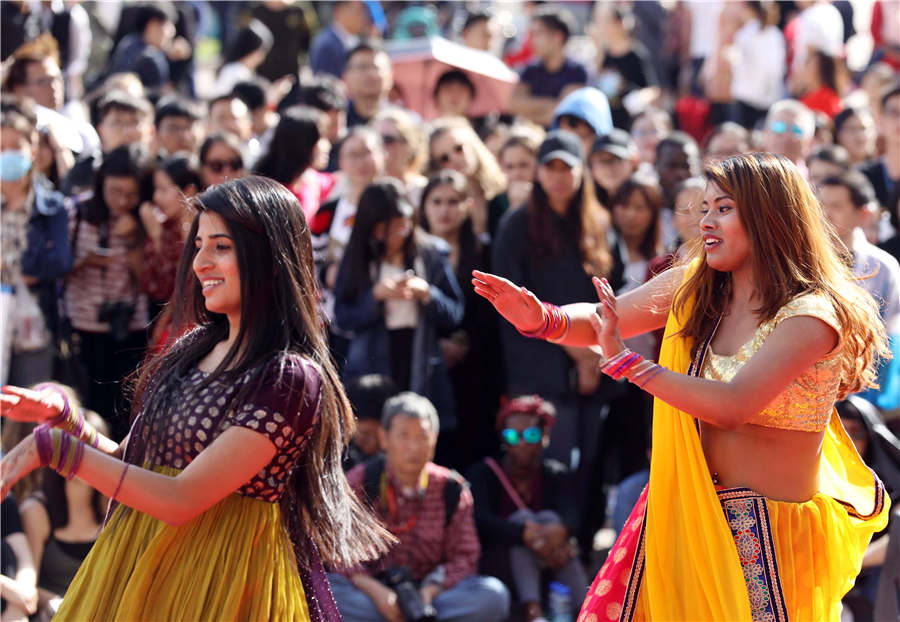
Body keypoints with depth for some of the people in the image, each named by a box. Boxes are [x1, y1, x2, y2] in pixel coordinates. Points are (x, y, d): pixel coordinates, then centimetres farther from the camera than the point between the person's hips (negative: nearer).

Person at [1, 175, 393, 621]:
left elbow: (180, 500, -22)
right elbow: (131, 464, 13)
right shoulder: (194, 347, 6)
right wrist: (61, 416, -3)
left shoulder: (292, 378, -17)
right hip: (137, 567, 7)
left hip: (222, 581, -7)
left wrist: (53, 447, -20)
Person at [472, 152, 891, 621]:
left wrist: (625, 362, -23)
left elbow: (732, 406, -25)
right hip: (683, 509, 6)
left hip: (769, 529, -6)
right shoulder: (692, 287, 5)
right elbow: (600, 322, 10)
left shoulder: (812, 315, -15)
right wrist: (542, 319, -12)